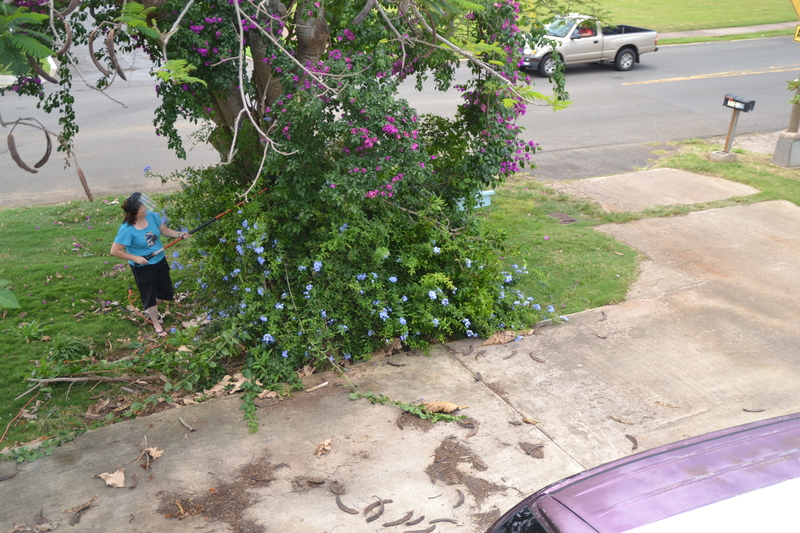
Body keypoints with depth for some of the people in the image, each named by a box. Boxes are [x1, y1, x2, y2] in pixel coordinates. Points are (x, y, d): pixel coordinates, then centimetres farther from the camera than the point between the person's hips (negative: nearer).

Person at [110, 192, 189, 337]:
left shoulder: (151, 216, -13)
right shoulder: (127, 230, -28)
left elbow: (165, 230, 2)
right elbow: (115, 251, -22)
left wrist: (179, 234, -14)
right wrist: (136, 258, -23)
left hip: (160, 261, 6)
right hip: (143, 267, -6)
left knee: (165, 292, 20)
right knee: (149, 295, 14)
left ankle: (150, 310, 49)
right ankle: (156, 323, 37)